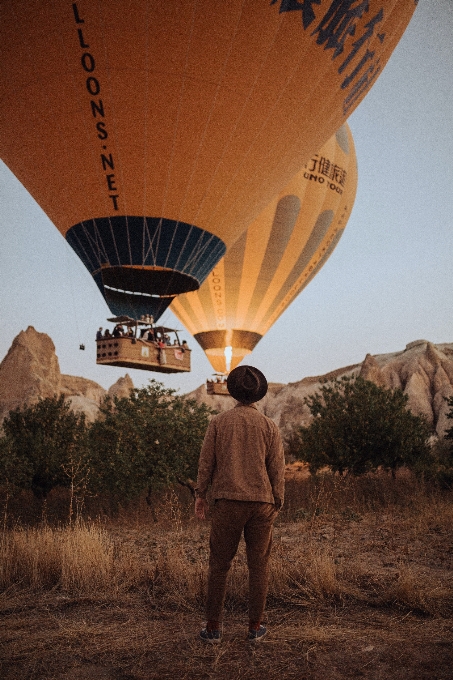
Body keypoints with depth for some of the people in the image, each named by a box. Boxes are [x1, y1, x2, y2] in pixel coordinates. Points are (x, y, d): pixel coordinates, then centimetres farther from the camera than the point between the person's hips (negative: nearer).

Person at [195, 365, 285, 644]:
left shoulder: (219, 422, -2)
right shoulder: (269, 426, -1)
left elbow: (206, 461, 0)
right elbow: (277, 469, 0)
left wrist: (200, 494, 11)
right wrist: (277, 504, 11)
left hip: (228, 501, 0)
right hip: (262, 502, 1)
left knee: (219, 564, 8)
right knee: (259, 566, 10)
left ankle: (213, 627, 12)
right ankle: (256, 627, 16)